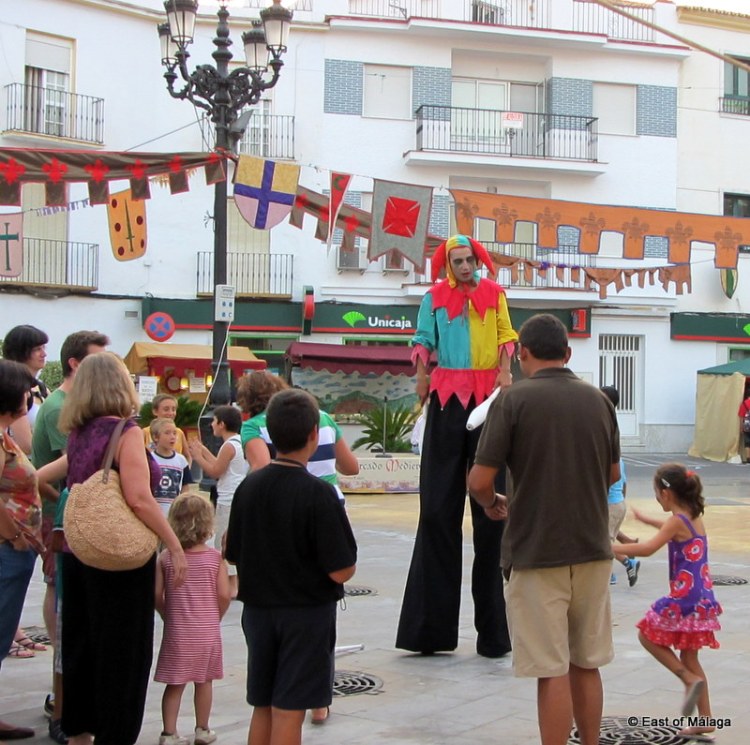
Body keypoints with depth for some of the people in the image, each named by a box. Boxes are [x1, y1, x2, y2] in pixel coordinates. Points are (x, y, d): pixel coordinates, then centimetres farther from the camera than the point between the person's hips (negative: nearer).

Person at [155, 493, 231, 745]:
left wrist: (168, 616, 11)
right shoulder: (215, 557, -7)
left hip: (176, 632, 0)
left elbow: (157, 595, -7)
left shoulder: (165, 557, -6)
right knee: (204, 681, 14)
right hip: (207, 631, 0)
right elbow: (224, 595, -10)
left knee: (174, 684, 6)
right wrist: (216, 617, 8)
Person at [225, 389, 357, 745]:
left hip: (258, 609, 5)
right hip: (307, 613, -5)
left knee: (262, 708, 16)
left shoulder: (249, 486, -2)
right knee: (289, 711, 1)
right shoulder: (318, 494, -19)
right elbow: (341, 571, -18)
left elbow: (234, 555, 6)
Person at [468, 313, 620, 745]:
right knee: (586, 664, 17)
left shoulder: (514, 399, -11)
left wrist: (492, 504, 8)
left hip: (536, 552, -5)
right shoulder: (598, 400, 5)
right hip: (593, 548, 5)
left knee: (552, 672, 1)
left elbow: (480, 481, -13)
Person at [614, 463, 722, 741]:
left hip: (684, 600, -9)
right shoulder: (694, 518, 11)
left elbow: (648, 549, -28)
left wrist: (615, 548, -21)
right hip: (702, 599, 9)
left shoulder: (677, 521, -15)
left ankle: (690, 680, 0)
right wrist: (645, 519, 44)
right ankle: (705, 718, 18)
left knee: (648, 634, 11)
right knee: (689, 657, 16)